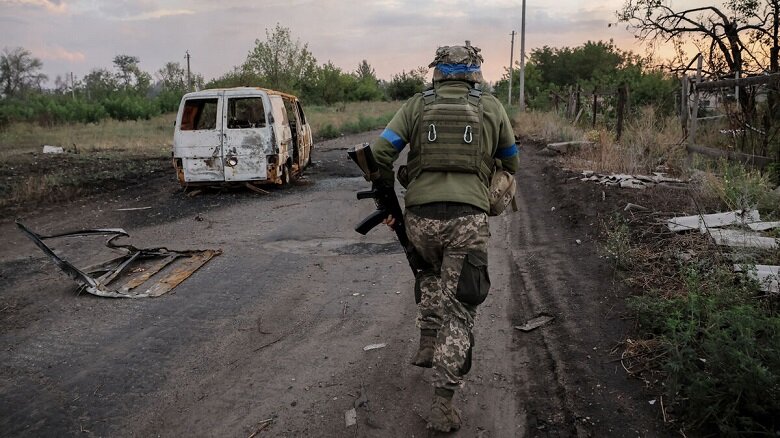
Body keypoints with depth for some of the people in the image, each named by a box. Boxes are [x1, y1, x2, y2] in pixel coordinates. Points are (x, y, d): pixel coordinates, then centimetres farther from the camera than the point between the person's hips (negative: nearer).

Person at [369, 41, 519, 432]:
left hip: (420, 217, 2)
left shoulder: (416, 105, 8)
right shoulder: (491, 108, 10)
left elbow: (379, 153, 0)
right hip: (469, 220, -1)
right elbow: (510, 163, 19)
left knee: (431, 276, 33)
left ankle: (427, 346, 38)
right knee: (459, 308, 5)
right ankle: (442, 404, 5)